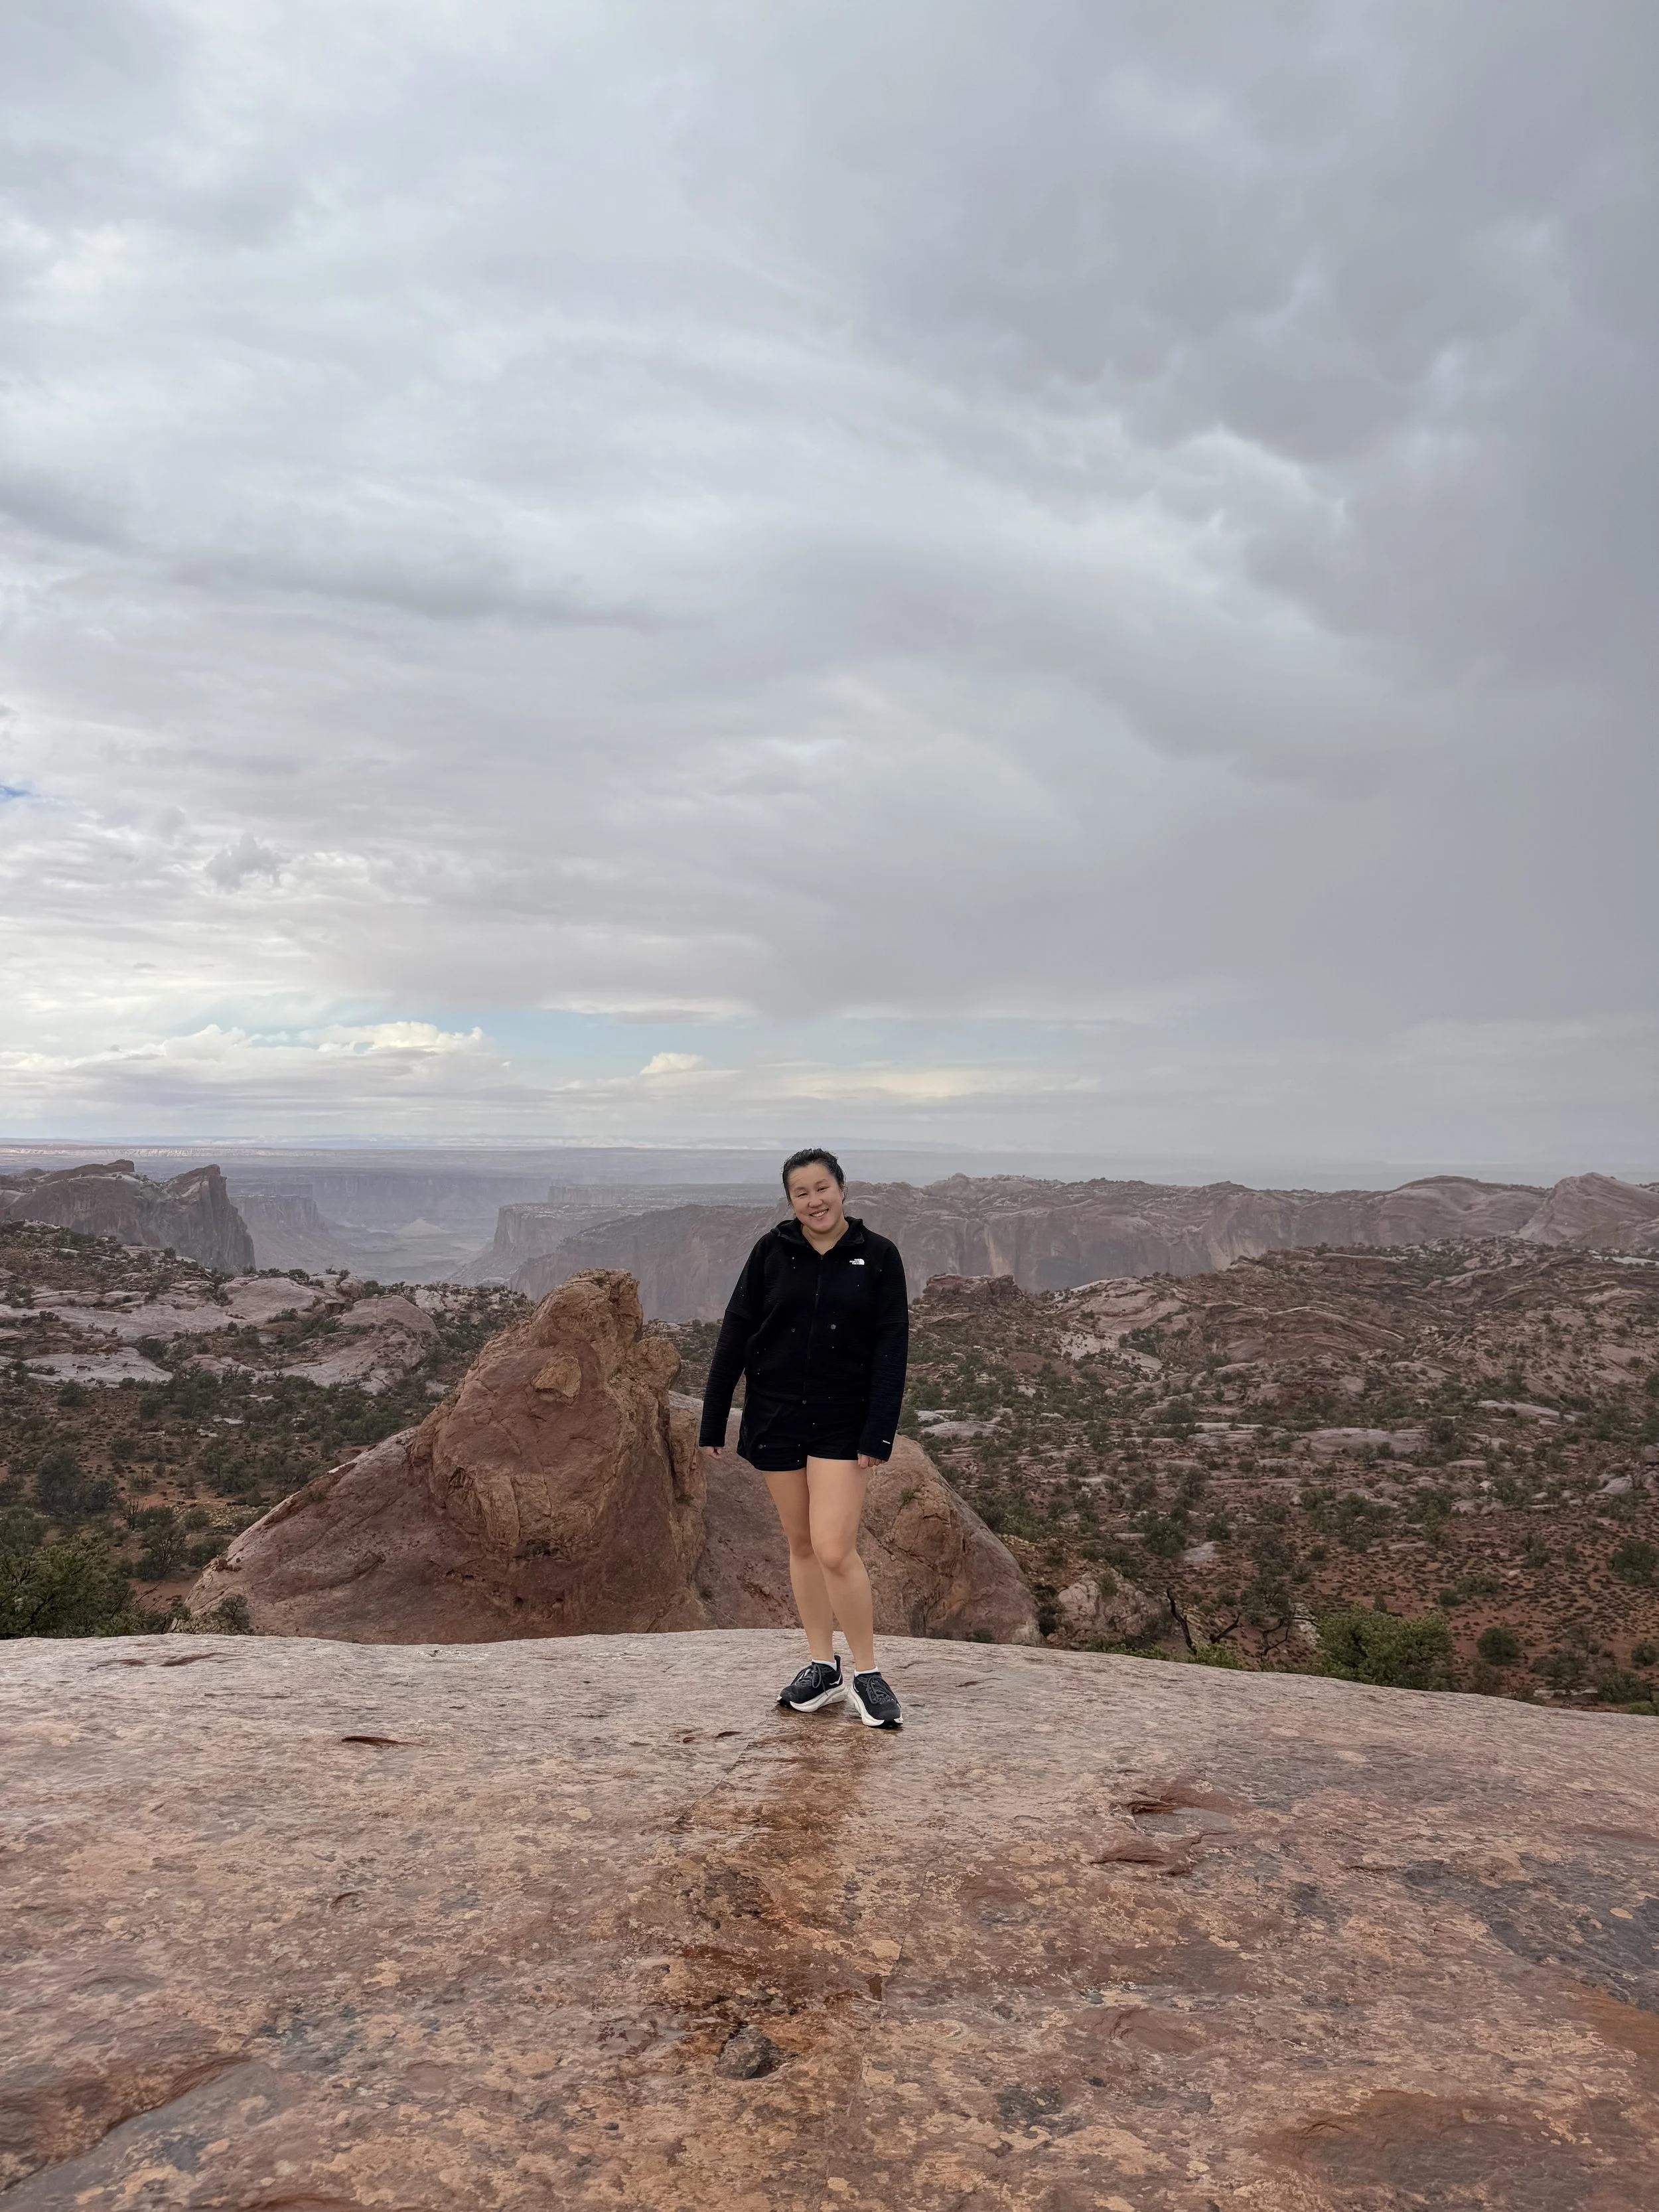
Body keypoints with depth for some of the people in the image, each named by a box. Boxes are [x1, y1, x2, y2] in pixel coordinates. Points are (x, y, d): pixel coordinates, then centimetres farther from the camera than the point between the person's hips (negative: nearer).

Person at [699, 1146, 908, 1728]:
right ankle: (822, 1668, 25)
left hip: (841, 1423, -2)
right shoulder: (772, 1251, -2)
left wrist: (878, 1436, -12)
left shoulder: (878, 1256, -4)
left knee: (834, 1550, -10)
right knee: (801, 1544, 11)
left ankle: (866, 1675, 7)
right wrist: (713, 1421, 0)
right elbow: (735, 1335, 1)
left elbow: (892, 1349, -5)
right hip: (774, 1416, 3)